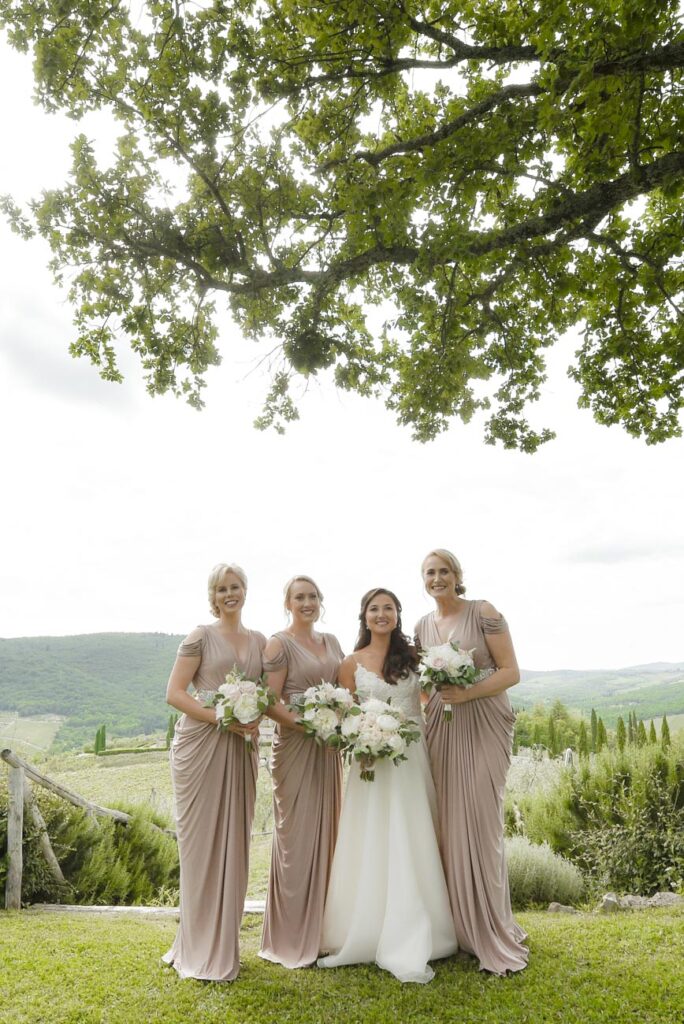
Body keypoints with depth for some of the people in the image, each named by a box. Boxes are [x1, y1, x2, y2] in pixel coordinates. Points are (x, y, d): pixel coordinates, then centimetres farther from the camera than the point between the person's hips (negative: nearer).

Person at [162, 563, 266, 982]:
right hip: (201, 744, -4)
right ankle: (202, 950, 18)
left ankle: (224, 943, 27)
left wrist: (254, 720, -5)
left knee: (234, 841, 11)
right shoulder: (201, 636, -2)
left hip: (241, 748, 5)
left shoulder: (260, 641, 12)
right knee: (202, 842, 2)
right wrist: (223, 718, -17)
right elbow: (174, 693, -8)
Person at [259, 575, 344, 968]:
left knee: (327, 831, 13)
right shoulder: (279, 644, -8)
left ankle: (321, 929, 28)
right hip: (295, 744, -6)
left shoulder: (331, 641, 11)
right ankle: (293, 938, 16)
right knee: (297, 835, 0)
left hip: (329, 747, 7)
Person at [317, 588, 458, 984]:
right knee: (370, 846, 4)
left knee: (411, 845, 3)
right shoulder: (352, 664, 2)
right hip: (371, 759, -1)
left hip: (412, 758, 1)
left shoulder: (413, 655, 5)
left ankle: (410, 945, 16)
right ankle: (363, 937, 19)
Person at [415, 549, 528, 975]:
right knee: (448, 824, 6)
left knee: (480, 823, -4)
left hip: (483, 725, -4)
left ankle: (491, 932, 13)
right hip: (441, 727, 4)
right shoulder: (422, 626, 9)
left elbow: (511, 672, -9)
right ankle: (458, 926, 23)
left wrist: (467, 693, -21)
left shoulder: (484, 612, -6)